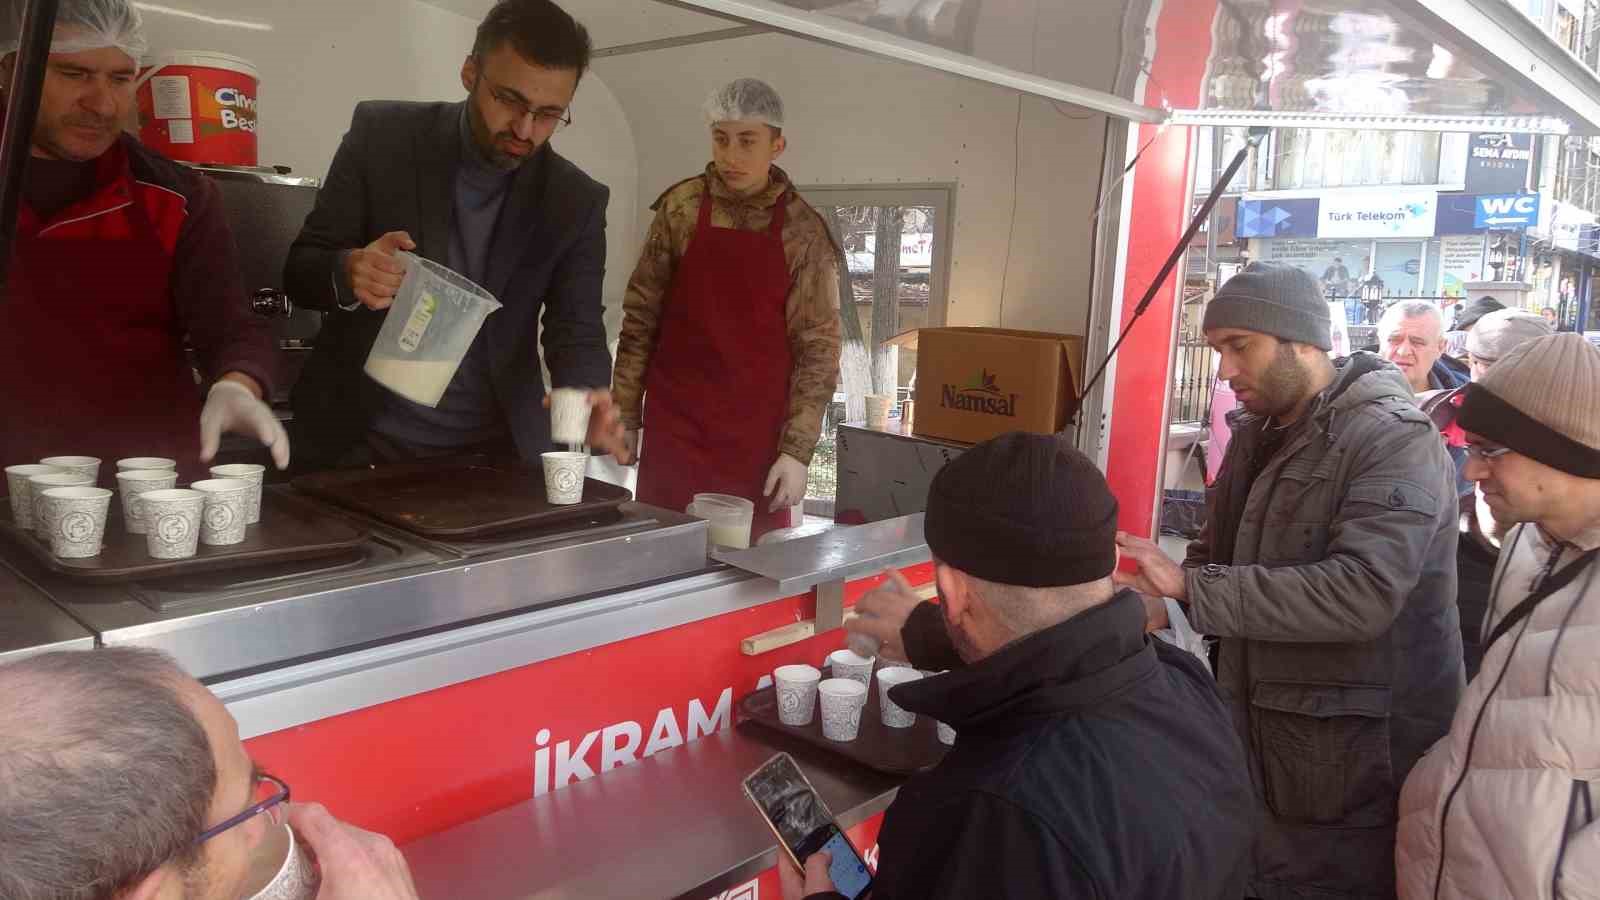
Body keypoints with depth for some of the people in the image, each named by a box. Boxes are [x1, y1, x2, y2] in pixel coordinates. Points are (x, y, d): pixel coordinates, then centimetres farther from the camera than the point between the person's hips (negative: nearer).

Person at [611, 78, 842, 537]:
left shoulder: (803, 230, -3)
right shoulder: (680, 208, 1)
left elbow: (817, 346, -3)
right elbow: (641, 318, 5)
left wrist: (797, 449, -8)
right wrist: (625, 414, 2)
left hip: (758, 435, -1)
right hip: (674, 428, 1)